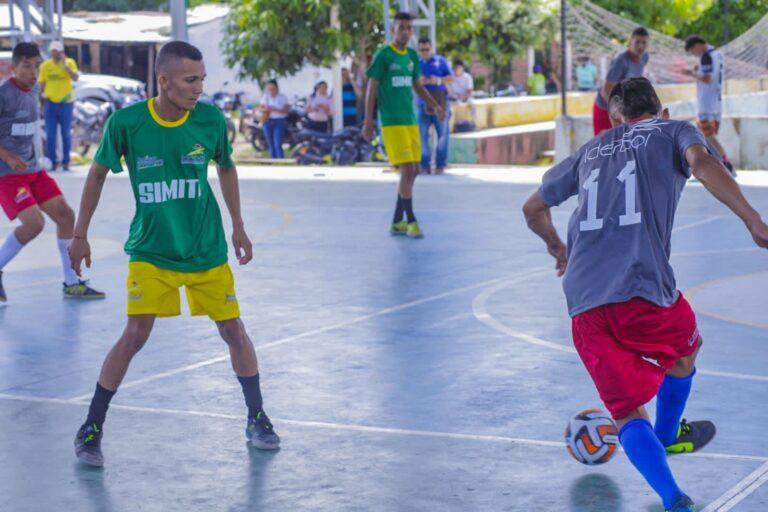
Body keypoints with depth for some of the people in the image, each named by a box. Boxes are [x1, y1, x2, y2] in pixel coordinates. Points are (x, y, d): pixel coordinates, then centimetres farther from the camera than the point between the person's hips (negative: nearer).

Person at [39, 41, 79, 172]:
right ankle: (52, 162, 9)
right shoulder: (45, 65, 3)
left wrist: (65, 65, -25)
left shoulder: (69, 62, -3)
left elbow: (75, 78, -19)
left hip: (65, 103, -2)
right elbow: (42, 83, 11)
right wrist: (43, 94, 5)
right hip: (50, 103, 2)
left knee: (66, 134, 5)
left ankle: (65, 162, 13)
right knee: (50, 135, 2)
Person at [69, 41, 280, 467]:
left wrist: (237, 227, 14)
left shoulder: (211, 119, -9)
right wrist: (80, 234, 3)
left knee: (233, 331, 5)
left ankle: (257, 419, 24)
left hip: (206, 250, 2)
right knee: (134, 336, -11)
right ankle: (91, 429, 4)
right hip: (150, 251, -2)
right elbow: (98, 173, 1)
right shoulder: (125, 123, -15)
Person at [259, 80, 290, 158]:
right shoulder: (265, 97, 8)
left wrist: (275, 110, -18)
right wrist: (265, 109, -16)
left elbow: (286, 111, -4)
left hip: (279, 122, -3)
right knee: (271, 145, 6)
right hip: (268, 122, 3)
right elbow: (261, 108, 7)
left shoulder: (283, 97, 0)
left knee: (278, 145, -14)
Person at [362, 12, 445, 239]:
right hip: (392, 122, -7)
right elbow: (371, 88, -5)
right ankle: (411, 221, -7)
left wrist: (435, 106, 6)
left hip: (411, 121, 7)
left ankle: (397, 222, 15)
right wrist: (368, 121, -9)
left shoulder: (412, 56, 12)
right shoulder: (383, 56, -6)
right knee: (407, 170, -13)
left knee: (412, 171, 6)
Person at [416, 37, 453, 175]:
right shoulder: (416, 63, 14)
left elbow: (451, 77, 5)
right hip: (423, 104, 1)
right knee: (422, 134, -6)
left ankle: (441, 164, 6)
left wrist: (439, 81, -14)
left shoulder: (441, 60, 10)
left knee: (443, 134, -1)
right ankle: (425, 165, -1)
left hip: (440, 103, -1)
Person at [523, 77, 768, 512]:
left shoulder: (591, 149, 26)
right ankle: (667, 437, 54)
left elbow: (533, 209, 34)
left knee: (627, 414, 9)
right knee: (684, 350, 32)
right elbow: (701, 162, -11)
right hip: (643, 289, -3)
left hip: (584, 304, 3)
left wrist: (556, 247, 54)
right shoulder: (674, 132, 14)